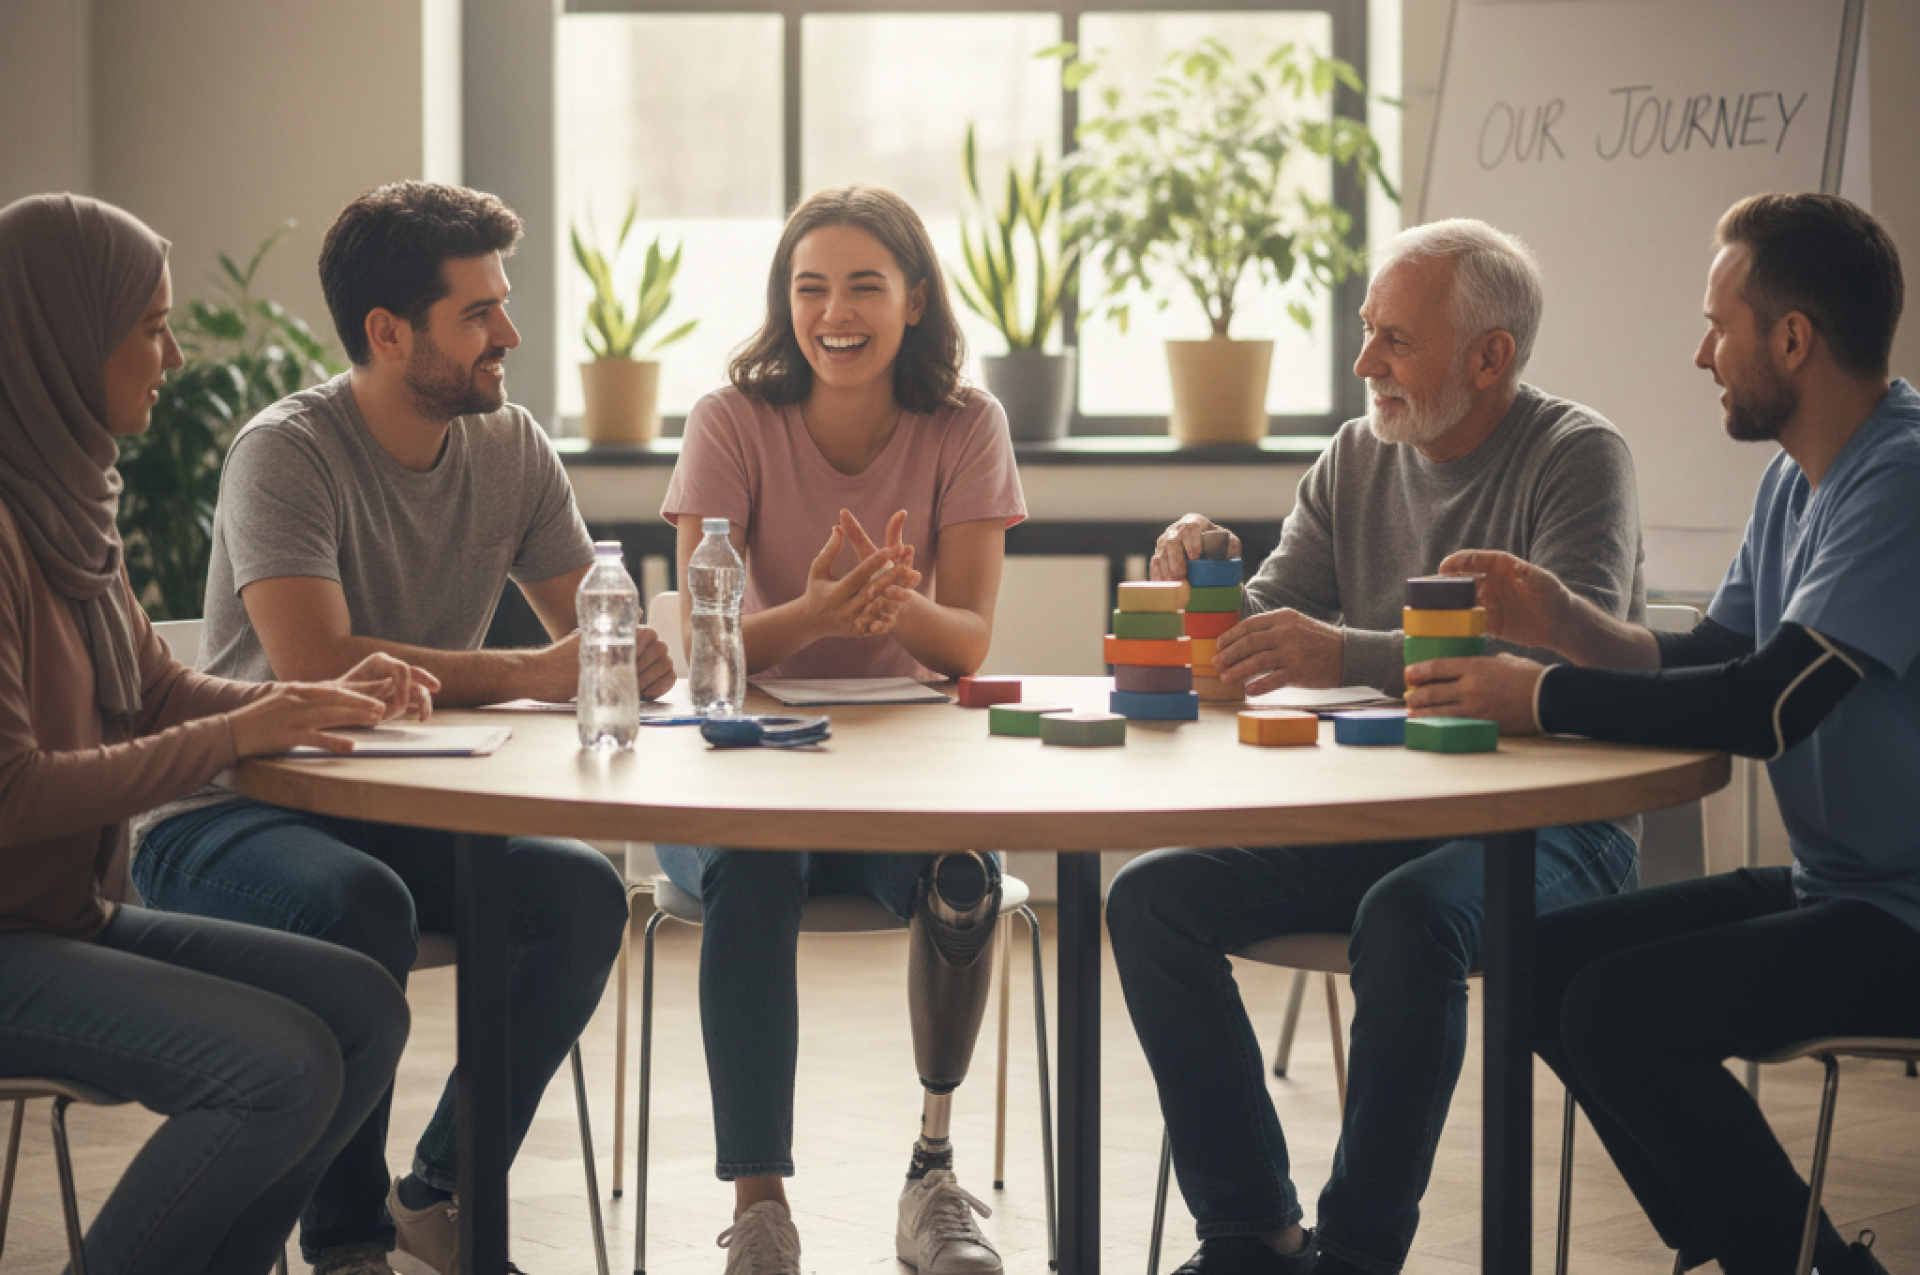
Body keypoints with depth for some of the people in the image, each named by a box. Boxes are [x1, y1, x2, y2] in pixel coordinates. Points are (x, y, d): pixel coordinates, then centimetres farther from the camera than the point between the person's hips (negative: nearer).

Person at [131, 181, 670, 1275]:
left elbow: (600, 634, 5)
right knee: (363, 905, -37)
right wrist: (530, 675, -28)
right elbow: (314, 664, -29)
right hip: (230, 814, -6)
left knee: (586, 893, -20)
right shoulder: (286, 453, -16)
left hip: (406, 811, 6)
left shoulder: (512, 448, 4)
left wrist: (639, 660, -21)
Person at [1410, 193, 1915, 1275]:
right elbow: (1707, 661, 15)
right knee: (1545, 963, 5)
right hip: (1830, 890, 10)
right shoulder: (1798, 478, 12)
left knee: (1618, 1009, -21)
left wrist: (1540, 697, -17)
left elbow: (1767, 705, -27)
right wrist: (1566, 622, -2)